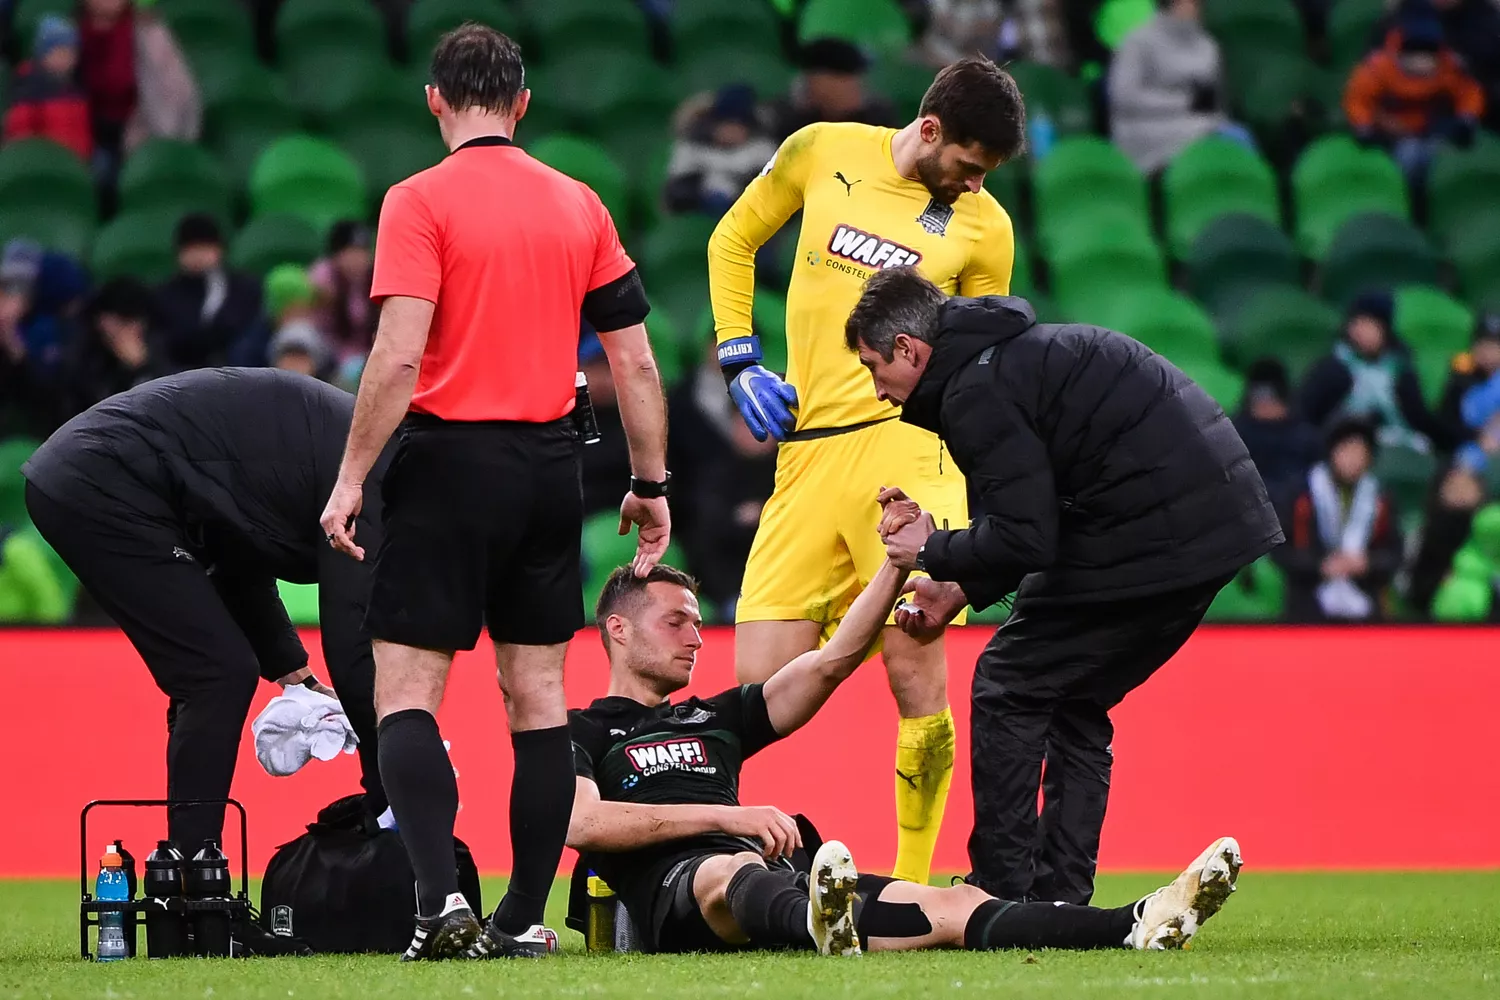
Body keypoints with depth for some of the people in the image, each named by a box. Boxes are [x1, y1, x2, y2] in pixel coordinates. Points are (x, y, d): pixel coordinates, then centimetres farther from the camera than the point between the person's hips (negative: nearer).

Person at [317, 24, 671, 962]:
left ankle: (443, 899, -18)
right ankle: (525, 918, 10)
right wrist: (651, 483, 17)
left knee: (405, 691, -2)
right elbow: (635, 360, 8)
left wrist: (351, 478, -9)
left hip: (450, 460, -4)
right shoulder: (580, 205, 8)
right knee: (537, 693, 10)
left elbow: (398, 356, -15)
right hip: (549, 464, 5)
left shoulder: (420, 201, -6)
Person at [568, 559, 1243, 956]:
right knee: (735, 872, -44)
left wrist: (899, 561, 20)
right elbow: (581, 822, -5)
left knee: (951, 909, -17)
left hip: (779, 875, 7)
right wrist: (723, 816, -9)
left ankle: (1134, 929, -40)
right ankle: (820, 926, -83)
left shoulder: (713, 719, 36)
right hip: (676, 890, -7)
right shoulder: (580, 732, 16)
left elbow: (835, 660, 30)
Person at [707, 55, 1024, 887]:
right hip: (806, 452, 2)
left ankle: (915, 886, -1)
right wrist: (739, 360, 9)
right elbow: (733, 240, 20)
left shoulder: (985, 226, 6)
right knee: (760, 687, -1)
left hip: (906, 444, -2)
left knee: (916, 674, -10)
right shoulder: (824, 154, 8)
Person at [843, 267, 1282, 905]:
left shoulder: (979, 391, -9)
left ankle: (1003, 895, 4)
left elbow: (1025, 540, -15)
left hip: (1153, 535, -10)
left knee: (1009, 689, 3)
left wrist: (934, 553, 2)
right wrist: (962, 591, 24)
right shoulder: (1026, 351, 23)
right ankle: (1060, 897, 16)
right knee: (1072, 702, 19)